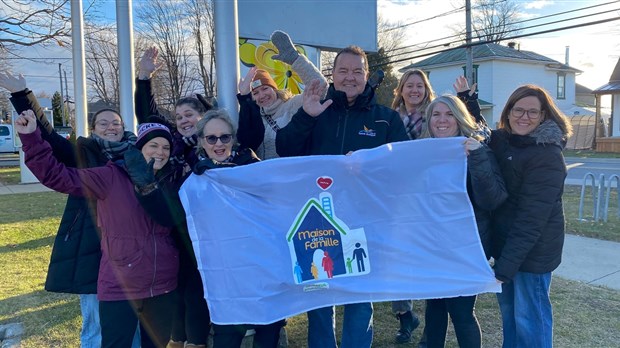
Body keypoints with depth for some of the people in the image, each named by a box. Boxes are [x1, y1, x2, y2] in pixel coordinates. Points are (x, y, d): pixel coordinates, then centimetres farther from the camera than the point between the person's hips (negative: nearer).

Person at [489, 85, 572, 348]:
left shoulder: (547, 156, -17)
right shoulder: (499, 141, 3)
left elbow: (532, 216, -21)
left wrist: (506, 264, -22)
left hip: (533, 250, -7)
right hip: (505, 242, 7)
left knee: (529, 318, 6)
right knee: (508, 309, 19)